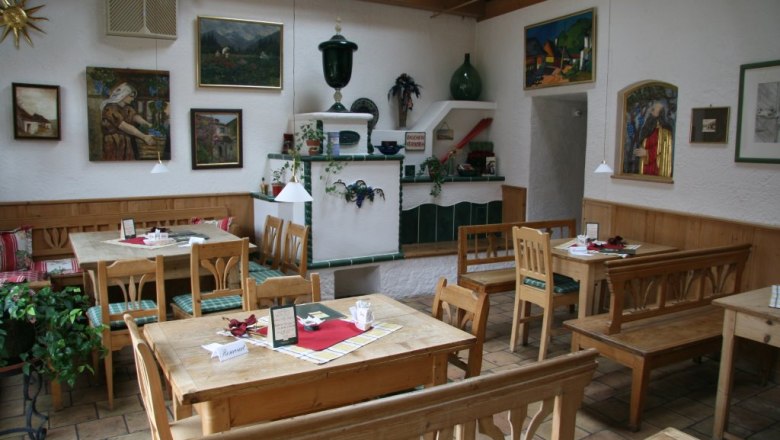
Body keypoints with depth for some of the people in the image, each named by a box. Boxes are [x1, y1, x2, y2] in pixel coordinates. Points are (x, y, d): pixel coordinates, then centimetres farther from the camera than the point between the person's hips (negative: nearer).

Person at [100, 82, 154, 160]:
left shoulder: (127, 108, 13)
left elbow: (136, 117, -5)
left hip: (128, 147, 7)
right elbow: (124, 127, -21)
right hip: (114, 148, -7)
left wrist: (149, 125, -24)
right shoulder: (110, 109, -12)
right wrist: (144, 137, -26)